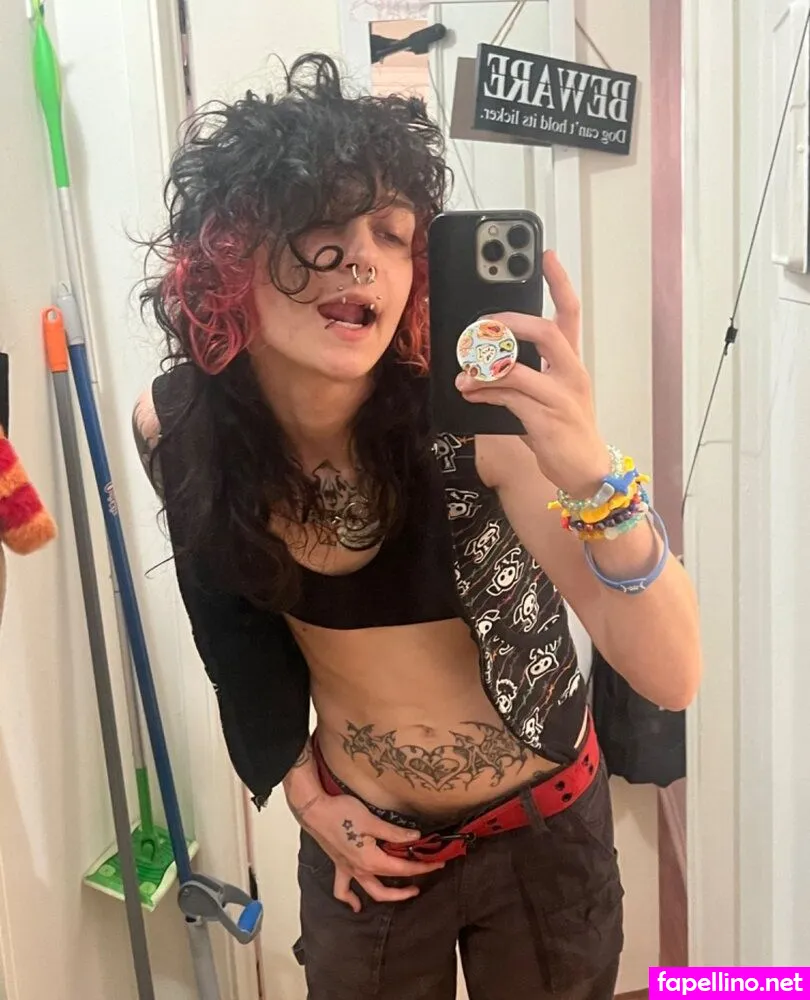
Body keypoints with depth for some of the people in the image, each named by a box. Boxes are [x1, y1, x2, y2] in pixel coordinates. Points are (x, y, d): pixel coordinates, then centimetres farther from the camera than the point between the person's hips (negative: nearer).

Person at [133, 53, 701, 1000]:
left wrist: (595, 476, -48)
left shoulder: (472, 417, -28)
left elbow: (670, 678, -31)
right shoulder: (175, 424, -16)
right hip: (362, 846, 2)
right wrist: (293, 778, 2)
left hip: (538, 832, -1)